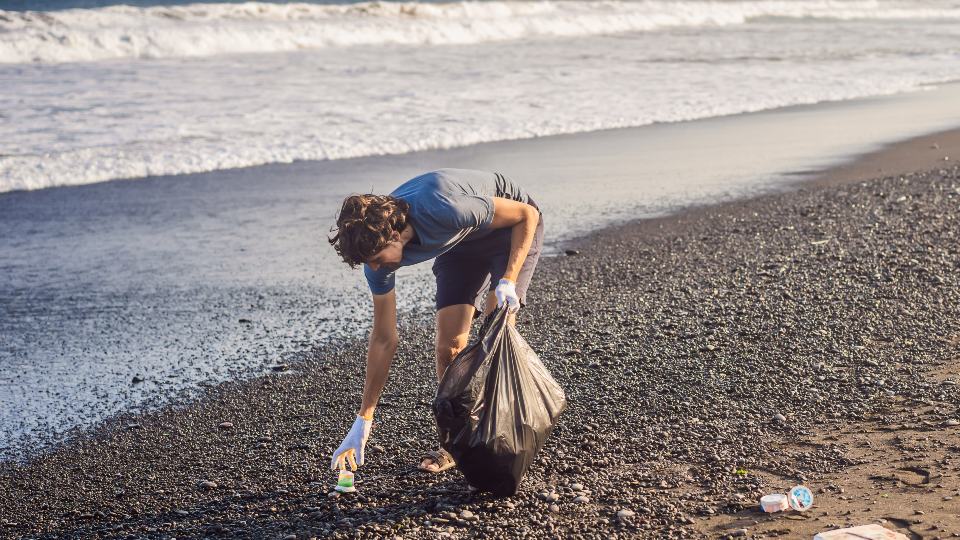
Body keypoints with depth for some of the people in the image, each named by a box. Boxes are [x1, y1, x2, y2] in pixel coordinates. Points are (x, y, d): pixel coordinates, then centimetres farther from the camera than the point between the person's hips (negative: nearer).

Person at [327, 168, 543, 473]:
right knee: (448, 345, -7)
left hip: (510, 227, -5)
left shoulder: (444, 211, -42)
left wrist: (508, 280, -36)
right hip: (462, 243, 5)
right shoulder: (377, 246, -22)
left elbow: (527, 213, -26)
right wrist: (363, 420, -11)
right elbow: (384, 340, -12)